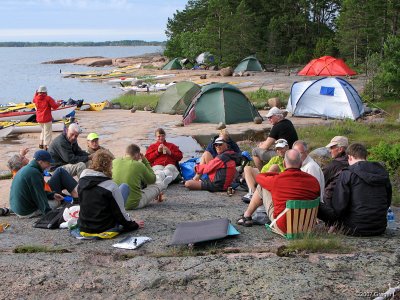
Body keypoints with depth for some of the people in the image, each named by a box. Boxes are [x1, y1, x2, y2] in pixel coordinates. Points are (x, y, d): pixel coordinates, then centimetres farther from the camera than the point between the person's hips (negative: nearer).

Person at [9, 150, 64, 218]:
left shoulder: (26, 168, 9)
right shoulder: (34, 173, -22)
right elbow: (40, 196, -20)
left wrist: (52, 195, 12)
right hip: (27, 212, -10)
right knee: (56, 202, -2)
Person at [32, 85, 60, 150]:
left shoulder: (36, 98, 0)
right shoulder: (48, 98, -15)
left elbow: (33, 101, 25)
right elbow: (55, 106, -14)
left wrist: (36, 93, 33)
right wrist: (58, 103, 6)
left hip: (39, 119, 6)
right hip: (47, 119, -6)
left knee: (43, 130, 26)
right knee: (47, 132, 2)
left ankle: (41, 143, 29)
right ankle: (46, 145, -3)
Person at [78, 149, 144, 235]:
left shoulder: (82, 179, -3)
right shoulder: (111, 186, -18)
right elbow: (120, 212, -11)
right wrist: (134, 225, 6)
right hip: (105, 228, -5)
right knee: (124, 187, 8)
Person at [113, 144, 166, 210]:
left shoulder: (114, 162, -3)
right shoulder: (139, 165, -12)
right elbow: (152, 179, 5)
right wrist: (145, 161, 10)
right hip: (134, 204, -5)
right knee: (162, 185, 11)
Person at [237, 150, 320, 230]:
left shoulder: (277, 180, -16)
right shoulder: (313, 181, -9)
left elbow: (259, 177, 5)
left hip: (282, 226, -4)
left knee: (262, 187, 10)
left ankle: (247, 216, 28)